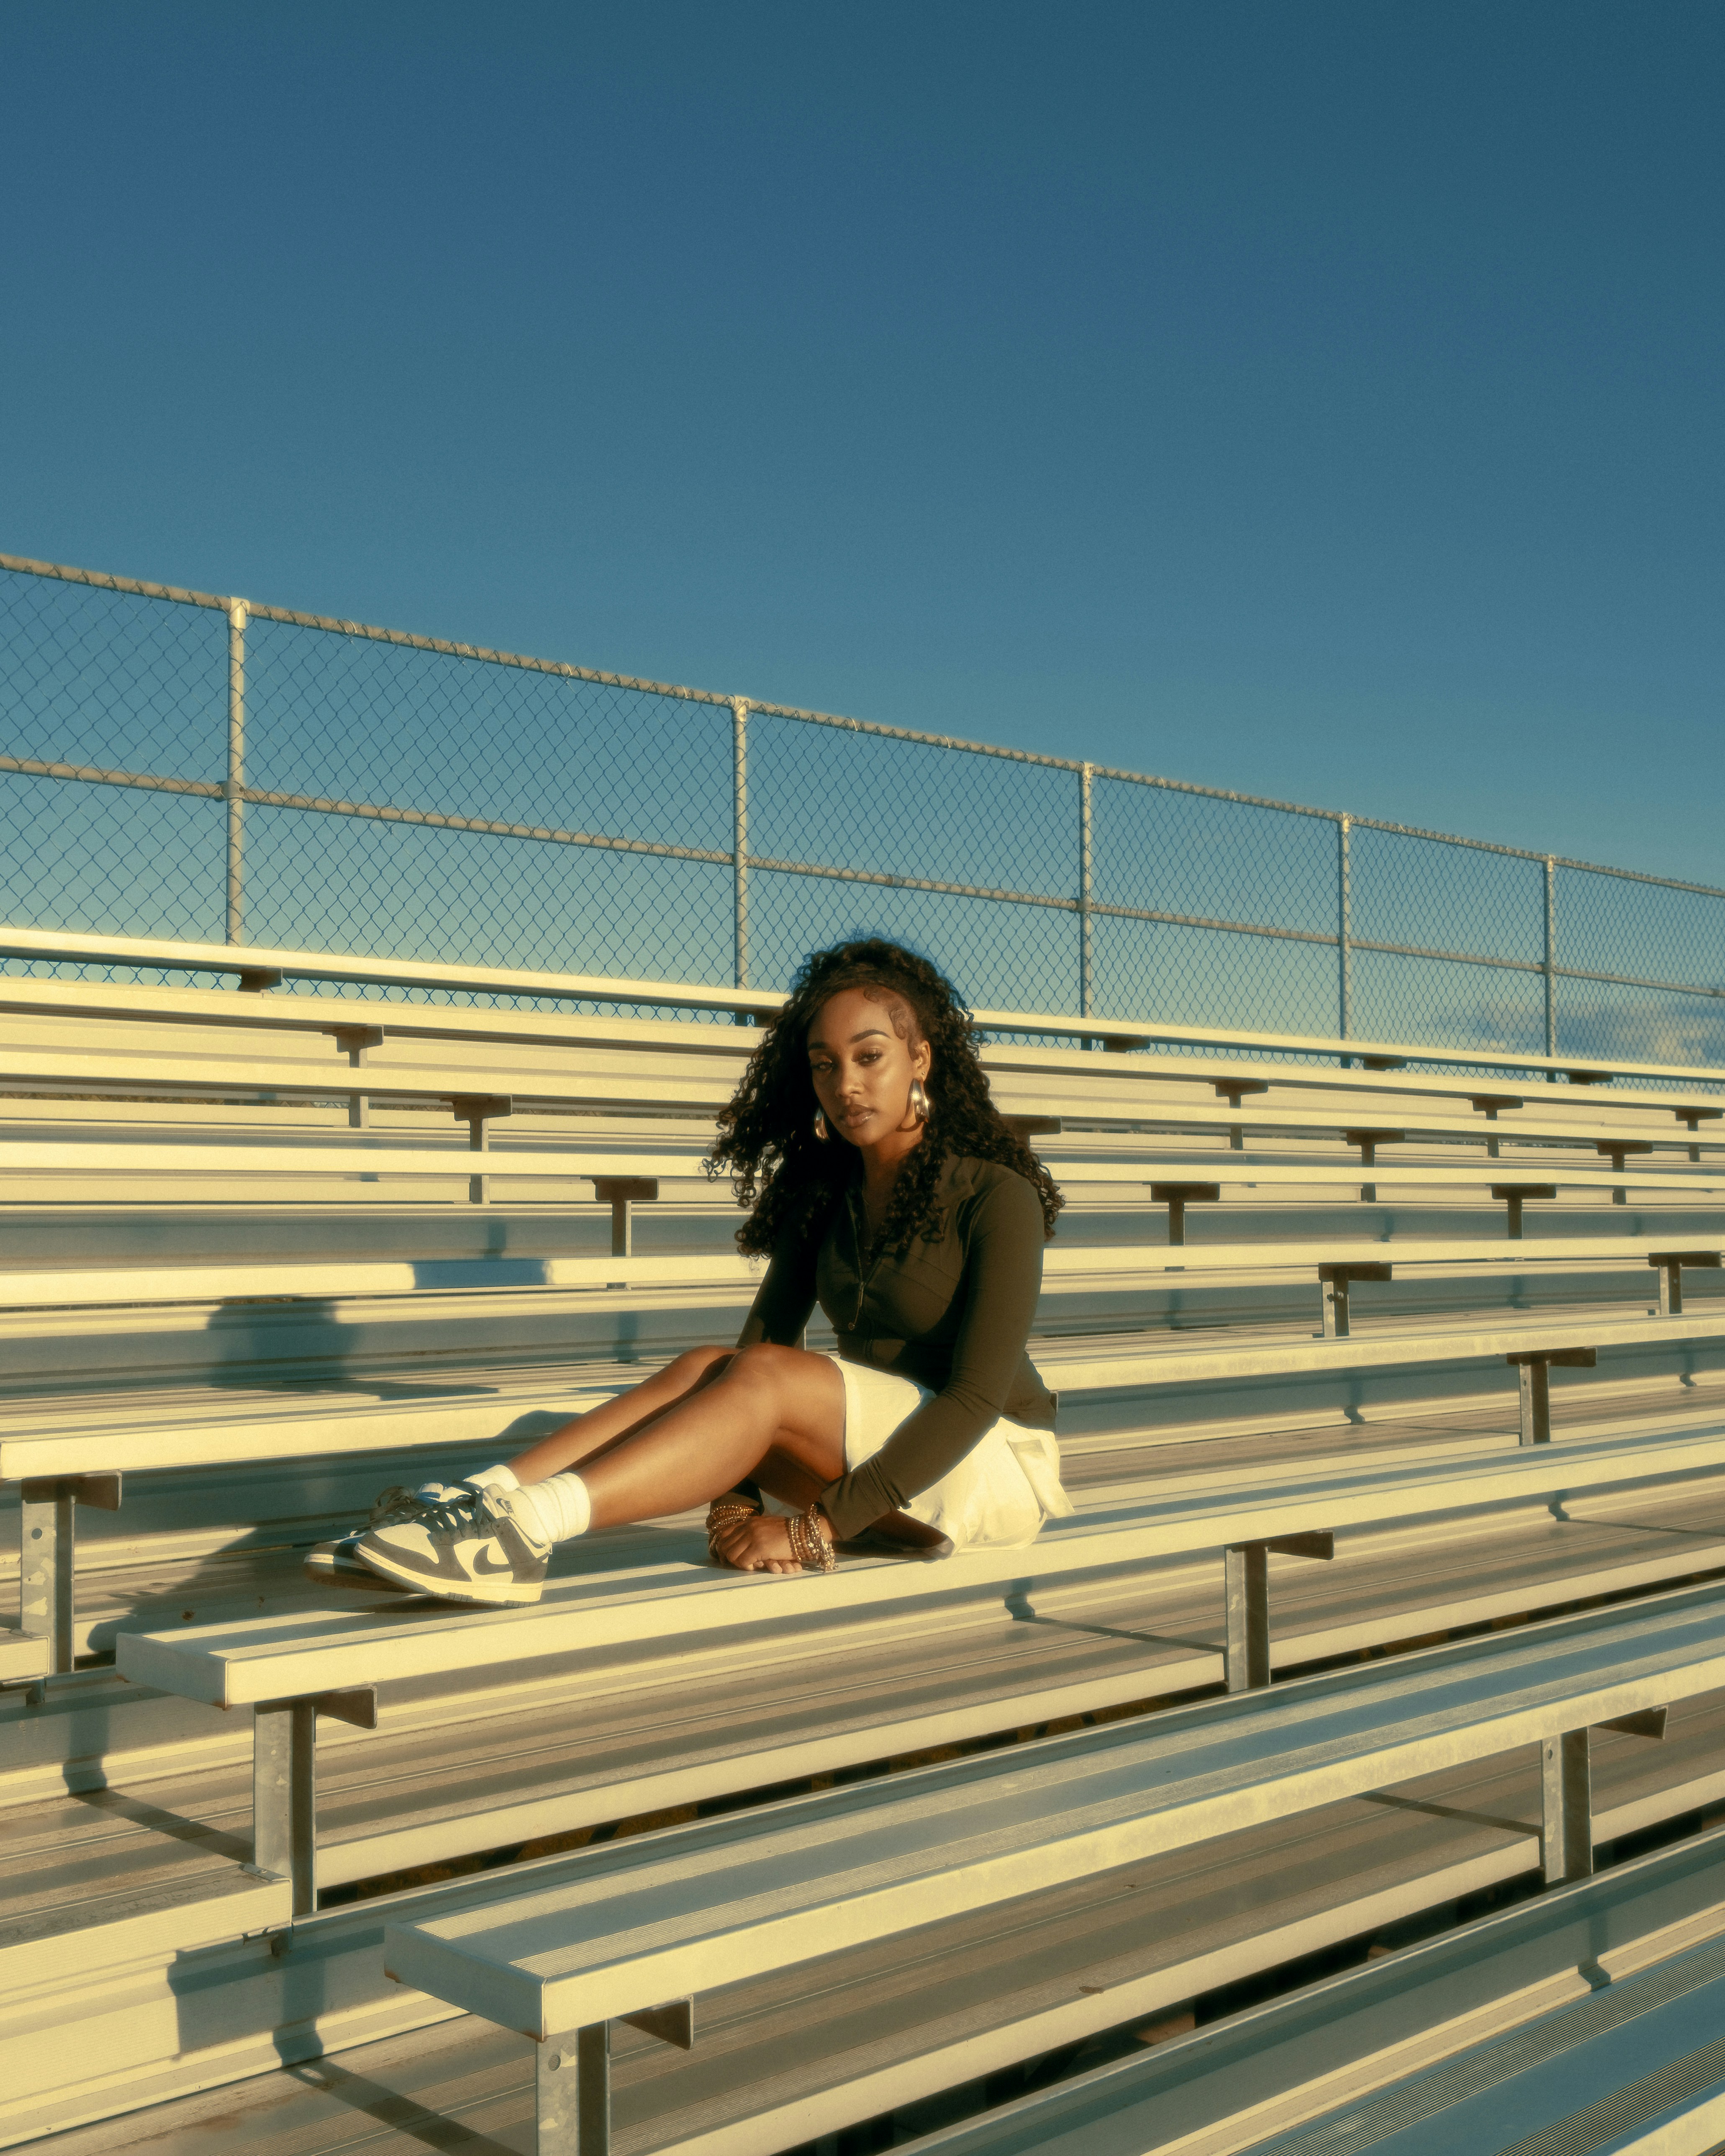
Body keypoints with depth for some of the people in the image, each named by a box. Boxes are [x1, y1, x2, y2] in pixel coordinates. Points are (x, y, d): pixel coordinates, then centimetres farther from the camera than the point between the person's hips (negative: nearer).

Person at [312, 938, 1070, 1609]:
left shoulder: (997, 1198, -13)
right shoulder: (824, 1189, 7)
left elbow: (979, 1393, -21)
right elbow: (767, 1329, -4)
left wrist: (818, 1527, -27)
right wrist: (736, 1496, -20)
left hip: (998, 1466, -5)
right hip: (871, 1453, 5)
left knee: (766, 1379, -30)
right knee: (706, 1369, -22)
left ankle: (523, 1524, -40)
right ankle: (485, 1499, -34)